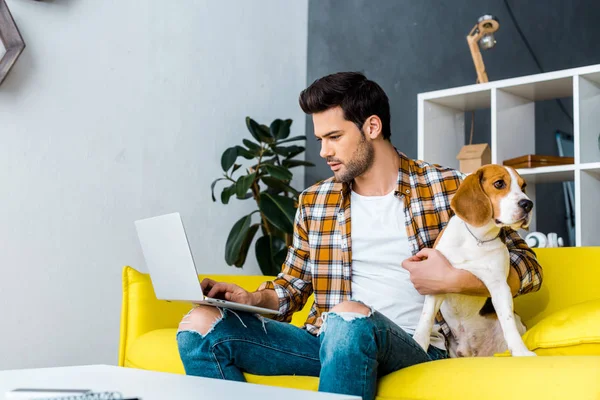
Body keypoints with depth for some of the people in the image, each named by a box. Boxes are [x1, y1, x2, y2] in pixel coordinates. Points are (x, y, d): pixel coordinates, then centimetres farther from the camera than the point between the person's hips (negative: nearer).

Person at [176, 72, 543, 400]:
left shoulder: (446, 188, 2)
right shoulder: (314, 202, 13)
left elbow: (527, 267, 3)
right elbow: (293, 286, 19)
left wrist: (454, 280, -13)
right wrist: (253, 299, -3)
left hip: (413, 347, -4)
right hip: (330, 342, 5)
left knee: (350, 317, -40)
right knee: (202, 324, -16)